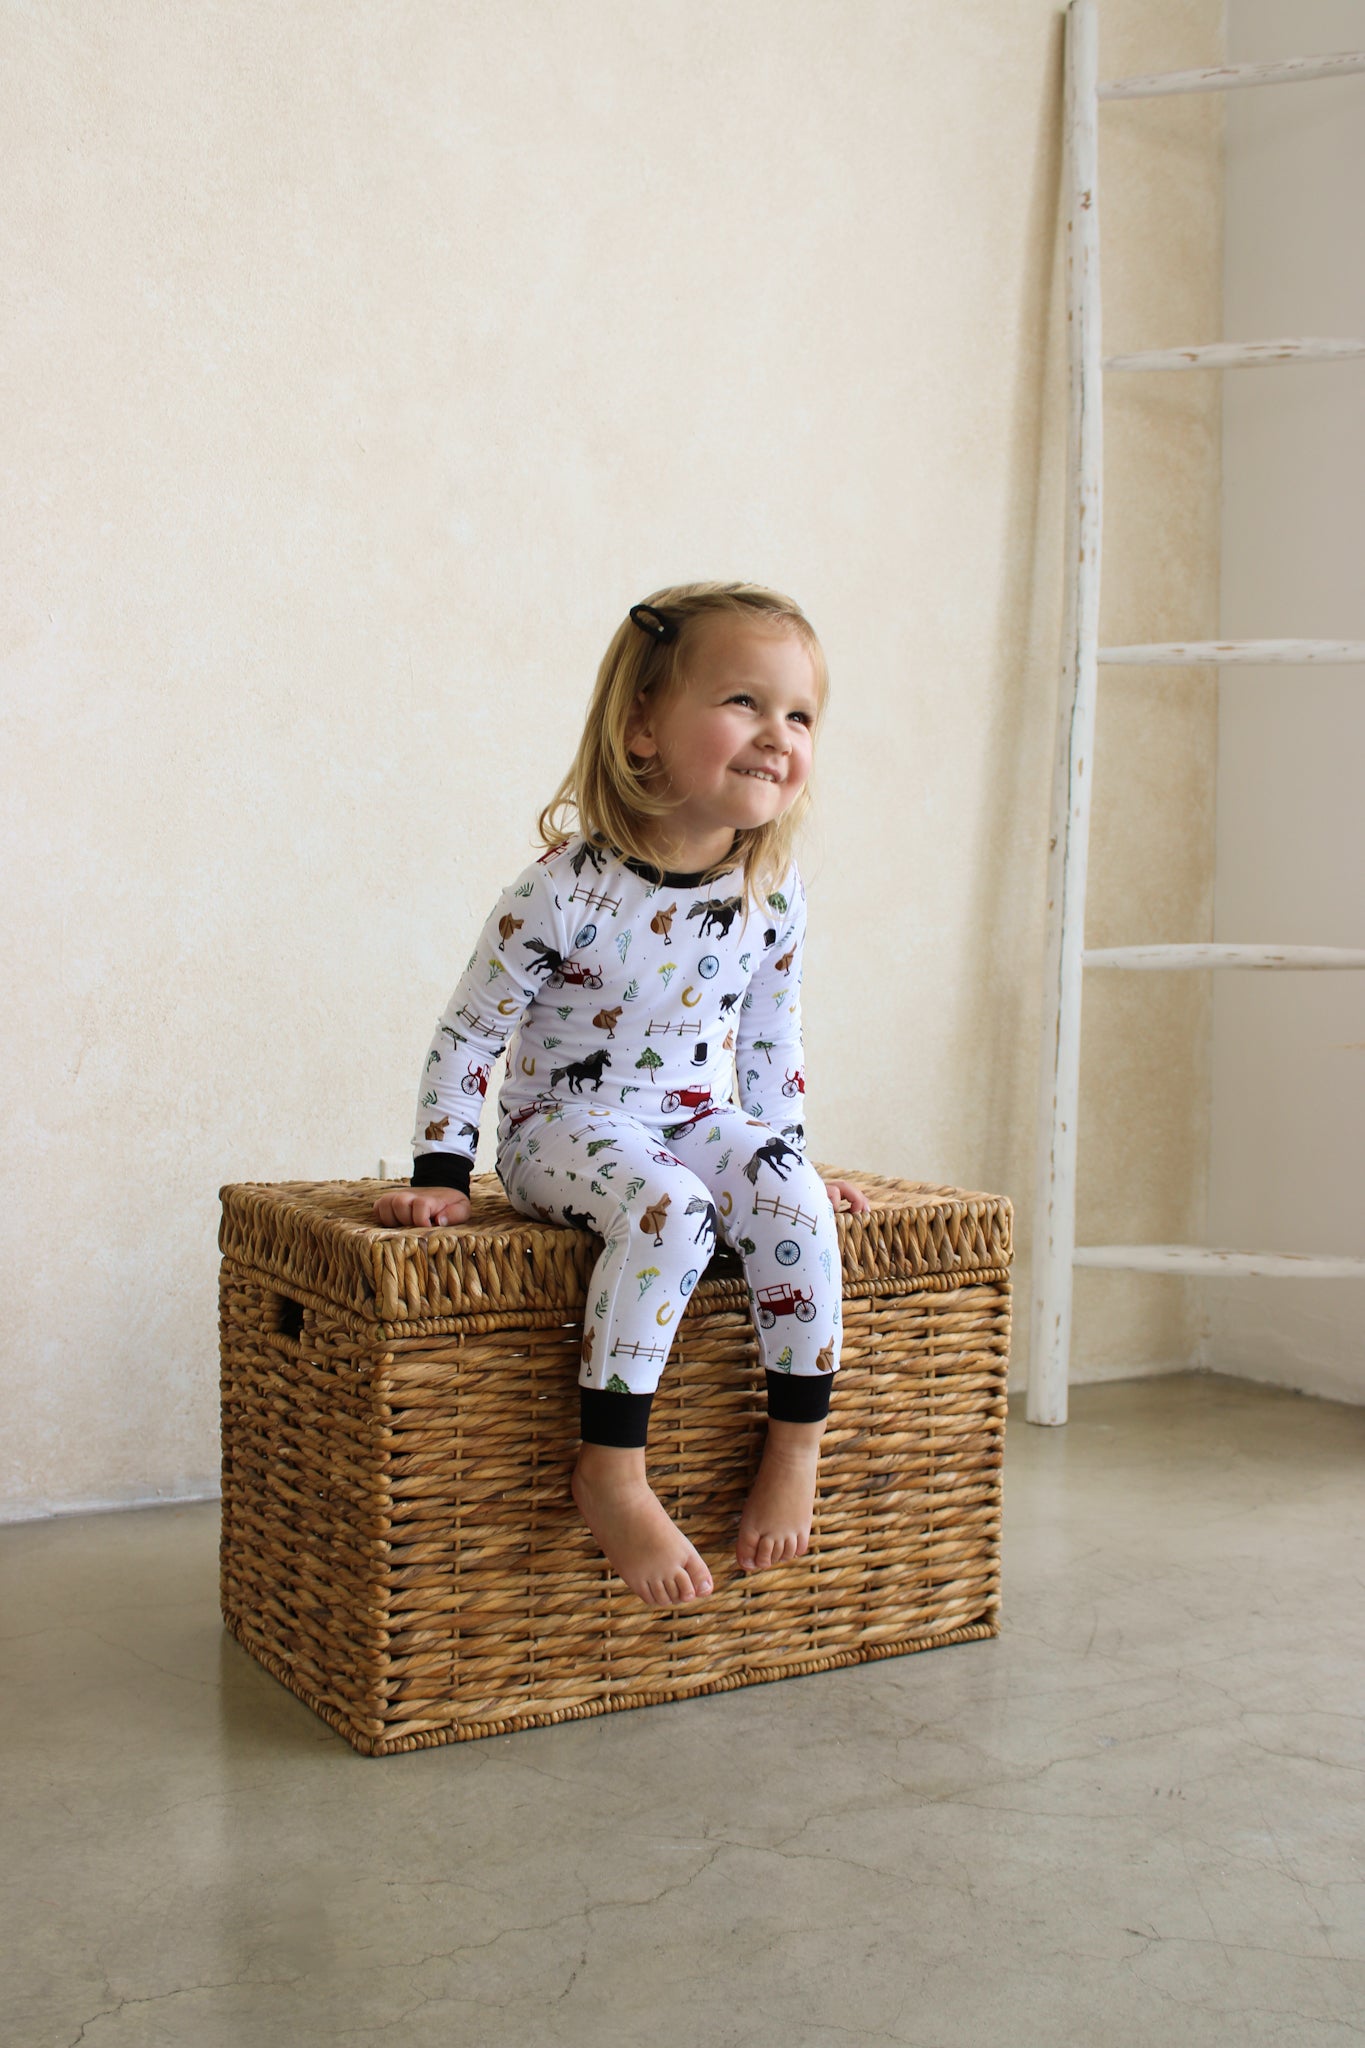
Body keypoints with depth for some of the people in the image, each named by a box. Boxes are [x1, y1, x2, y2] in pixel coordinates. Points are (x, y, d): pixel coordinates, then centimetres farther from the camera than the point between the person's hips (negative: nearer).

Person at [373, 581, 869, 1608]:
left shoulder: (774, 899, -4)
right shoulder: (564, 894, -19)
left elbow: (771, 1046, 12)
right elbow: (469, 1034, -9)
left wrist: (789, 1155, 12)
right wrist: (441, 1173, -10)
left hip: (699, 1119, 5)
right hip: (565, 1126, -4)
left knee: (790, 1201, -25)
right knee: (670, 1211, -33)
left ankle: (798, 1441, -11)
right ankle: (612, 1472, -24)